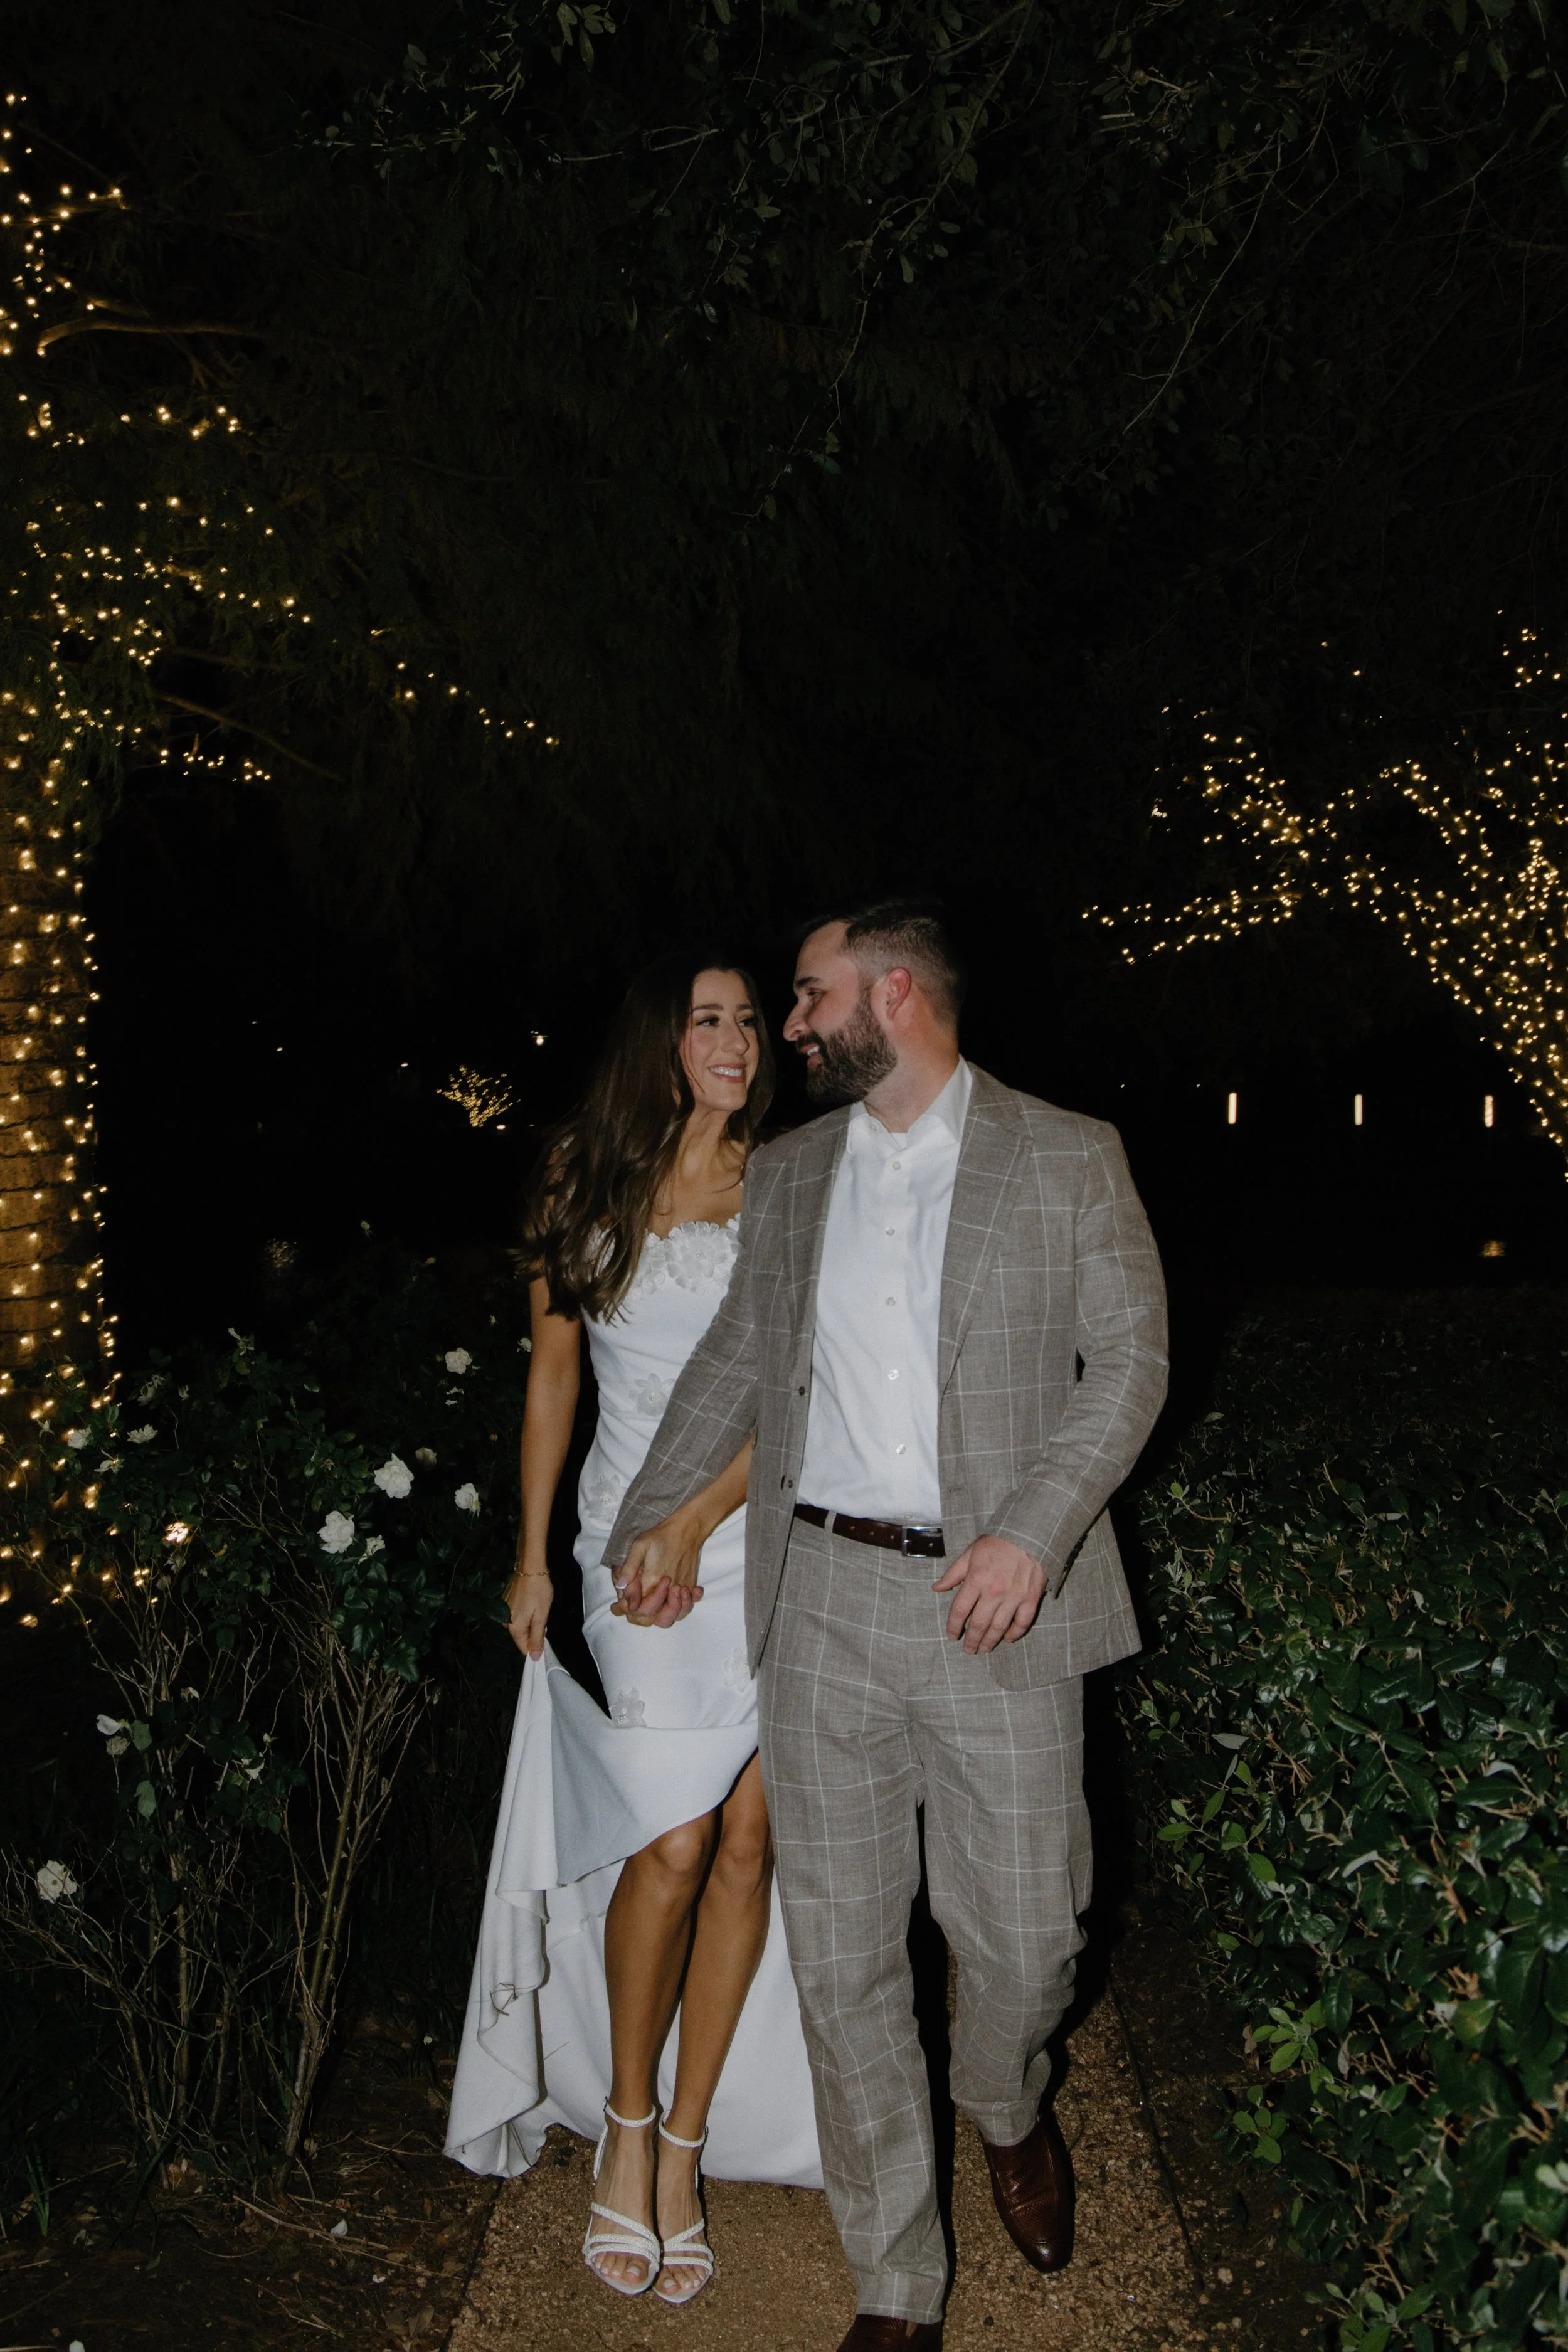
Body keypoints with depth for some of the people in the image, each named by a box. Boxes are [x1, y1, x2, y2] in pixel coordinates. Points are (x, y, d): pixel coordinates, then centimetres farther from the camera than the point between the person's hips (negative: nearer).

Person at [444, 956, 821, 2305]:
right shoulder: (587, 1183, 5)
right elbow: (553, 1371, 11)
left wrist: (696, 1523, -13)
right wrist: (533, 1556, 11)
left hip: (767, 1539, 1)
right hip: (634, 1535, -1)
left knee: (748, 1841, 3)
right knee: (671, 1844, -5)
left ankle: (686, 2141, 21)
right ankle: (625, 2120, 20)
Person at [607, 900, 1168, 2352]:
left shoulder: (1069, 1160, -2)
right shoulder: (788, 1173, 10)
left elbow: (1129, 1359, -3)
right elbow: (738, 1356, 18)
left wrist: (1033, 1531, -15)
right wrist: (653, 1513, 13)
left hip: (995, 1607, -3)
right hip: (823, 1596, 3)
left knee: (1025, 1936, 8)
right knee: (842, 1956, 8)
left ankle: (1007, 2112, 45)